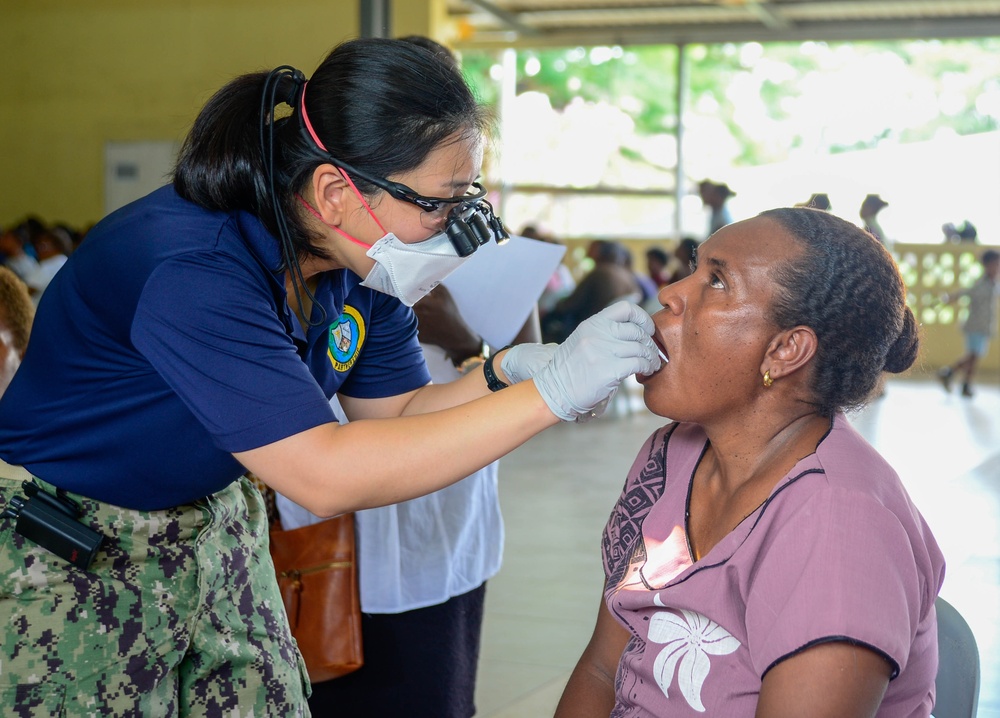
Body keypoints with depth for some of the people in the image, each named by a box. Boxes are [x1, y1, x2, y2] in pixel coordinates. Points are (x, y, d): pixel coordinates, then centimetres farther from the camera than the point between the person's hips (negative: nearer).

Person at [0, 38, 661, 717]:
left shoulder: (360, 263, -9)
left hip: (215, 528, 7)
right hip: (67, 557, -6)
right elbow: (325, 476, -37)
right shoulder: (188, 271, -34)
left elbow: (397, 413, 1)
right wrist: (549, 393, -37)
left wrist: (503, 374, -20)